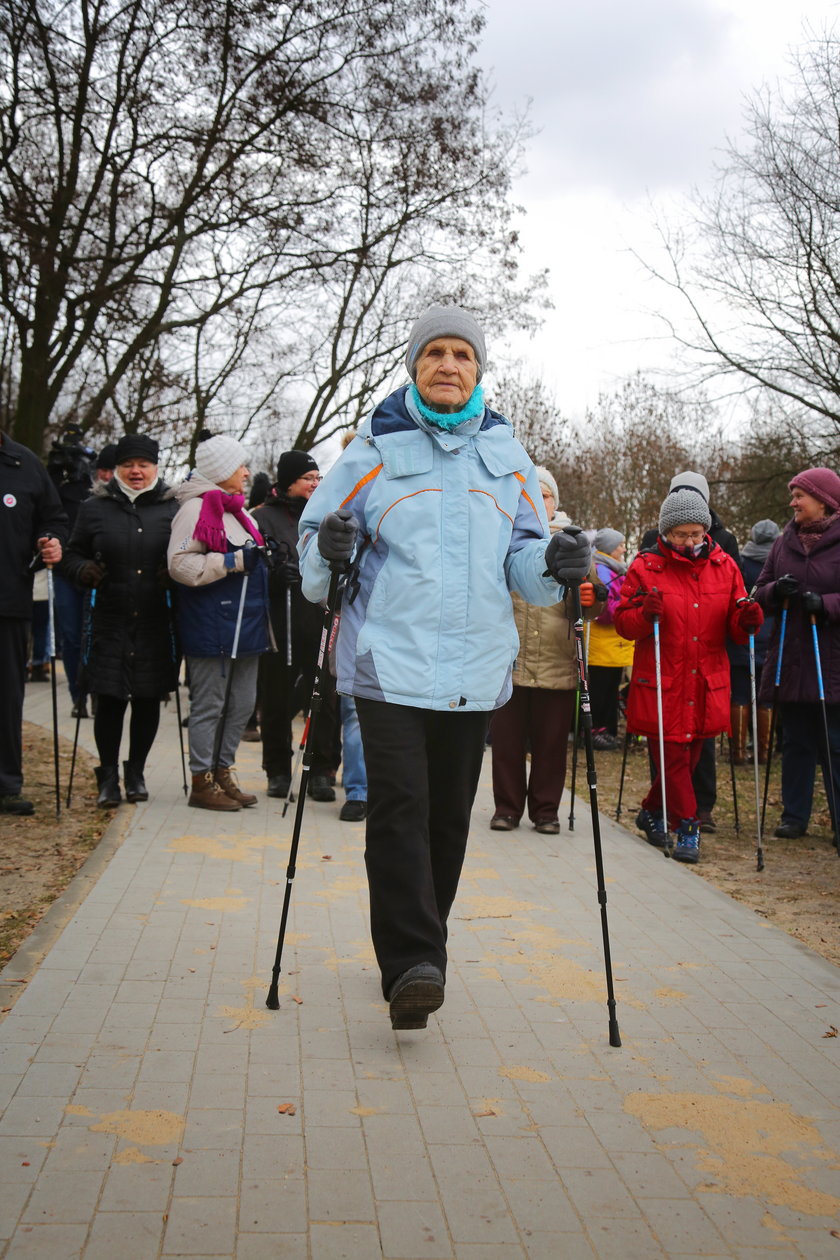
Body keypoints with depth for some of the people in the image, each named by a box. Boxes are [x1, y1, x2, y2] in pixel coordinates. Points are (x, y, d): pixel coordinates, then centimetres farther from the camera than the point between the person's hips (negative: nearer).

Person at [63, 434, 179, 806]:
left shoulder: (172, 508, 7)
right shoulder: (95, 508, 6)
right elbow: (73, 554, 10)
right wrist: (84, 570, -11)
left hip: (155, 623, 1)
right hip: (109, 621, -1)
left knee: (148, 701, 8)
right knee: (109, 701, 0)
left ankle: (136, 772, 25)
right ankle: (108, 776, 14)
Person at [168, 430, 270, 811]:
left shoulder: (238, 511, 19)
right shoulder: (196, 508, -11)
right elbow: (180, 564, -20)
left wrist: (267, 560, 14)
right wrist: (234, 561, -21)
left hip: (245, 622, 9)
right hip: (210, 626, -9)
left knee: (242, 703, 13)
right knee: (209, 705, 0)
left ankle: (224, 773, 25)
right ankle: (202, 782, 10)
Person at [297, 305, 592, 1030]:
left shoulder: (505, 454, 13)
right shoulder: (376, 448, 5)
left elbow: (523, 557, 14)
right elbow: (317, 528, 6)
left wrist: (554, 564, -8)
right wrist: (329, 548, -17)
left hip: (474, 667, 3)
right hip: (390, 658, -3)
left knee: (449, 815, 9)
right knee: (400, 808, -13)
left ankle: (416, 953, 25)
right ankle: (412, 963, -11)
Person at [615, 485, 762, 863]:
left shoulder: (724, 566, 8)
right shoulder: (645, 567, -2)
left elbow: (734, 629, 11)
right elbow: (623, 623, -2)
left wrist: (747, 620, -11)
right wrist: (645, 614, -22)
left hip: (707, 686, 4)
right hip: (661, 684, -4)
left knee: (689, 757, 12)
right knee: (672, 757, -4)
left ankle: (652, 812, 33)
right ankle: (686, 828, 8)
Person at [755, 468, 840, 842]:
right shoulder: (784, 542, 10)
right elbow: (760, 593, 11)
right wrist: (776, 590, -10)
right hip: (790, 660, 5)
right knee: (795, 741, 11)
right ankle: (794, 815, 20)